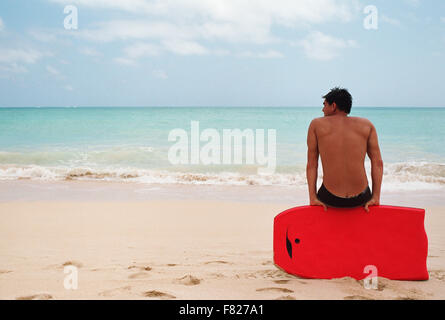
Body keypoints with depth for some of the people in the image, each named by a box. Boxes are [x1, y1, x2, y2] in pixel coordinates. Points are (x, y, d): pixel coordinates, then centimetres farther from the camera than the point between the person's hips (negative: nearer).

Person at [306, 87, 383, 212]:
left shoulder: (316, 124, 5)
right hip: (360, 199, 1)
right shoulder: (366, 124, 7)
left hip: (330, 199, -1)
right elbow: (378, 163, 1)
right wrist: (375, 197, 1)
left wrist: (313, 197, 1)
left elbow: (311, 165, 1)